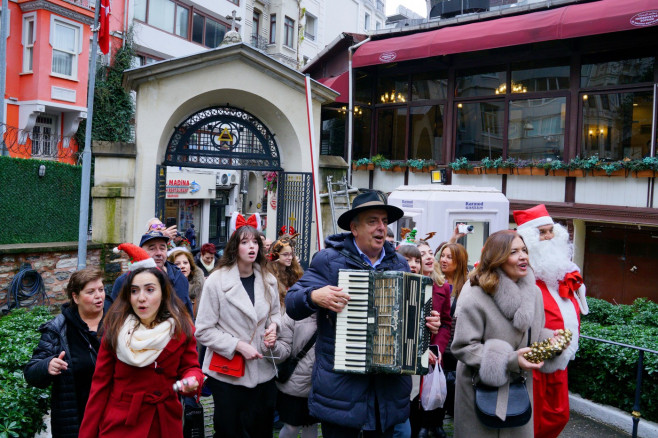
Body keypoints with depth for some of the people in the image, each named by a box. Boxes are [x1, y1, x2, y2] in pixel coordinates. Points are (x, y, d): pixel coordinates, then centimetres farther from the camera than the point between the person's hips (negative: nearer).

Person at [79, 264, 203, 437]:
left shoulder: (181, 328, -8)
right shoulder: (115, 328, -9)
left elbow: (190, 367, -1)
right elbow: (101, 383, -6)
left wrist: (192, 379, -24)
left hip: (166, 422, 2)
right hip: (121, 424, -1)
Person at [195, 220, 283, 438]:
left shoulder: (268, 281, 3)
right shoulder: (216, 281, -11)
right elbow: (203, 331, -11)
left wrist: (273, 326, -5)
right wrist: (238, 345, -19)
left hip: (263, 372, 4)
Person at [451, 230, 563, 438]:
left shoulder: (534, 292, 2)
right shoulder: (475, 297, -22)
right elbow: (462, 347, -21)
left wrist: (551, 340, -7)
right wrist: (511, 360, -25)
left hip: (521, 389, 6)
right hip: (482, 392, -6)